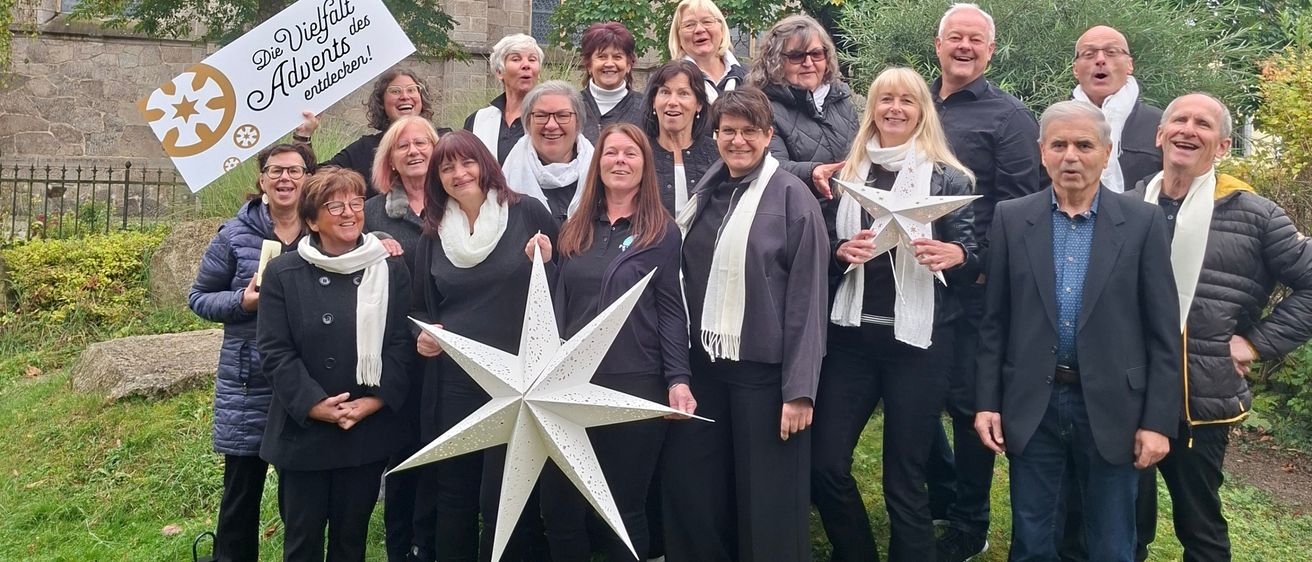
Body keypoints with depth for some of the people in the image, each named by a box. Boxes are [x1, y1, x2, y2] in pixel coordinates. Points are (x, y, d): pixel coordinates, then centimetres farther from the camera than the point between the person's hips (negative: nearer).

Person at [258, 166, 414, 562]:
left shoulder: (392, 271, 3)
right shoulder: (282, 273, -2)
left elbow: (400, 344, -1)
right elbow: (274, 351, -7)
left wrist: (374, 401, -13)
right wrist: (314, 405, -16)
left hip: (369, 432, 1)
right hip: (303, 432, -1)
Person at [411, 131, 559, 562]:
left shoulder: (527, 213, -2)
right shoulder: (433, 234, 10)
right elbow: (420, 308, 17)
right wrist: (424, 334, -2)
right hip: (453, 380, 3)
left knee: (505, 495, 1)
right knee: (454, 491, 11)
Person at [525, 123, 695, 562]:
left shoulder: (662, 232, 2)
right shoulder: (575, 230, 14)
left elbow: (670, 311, -3)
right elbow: (558, 305, 17)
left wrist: (678, 380, -12)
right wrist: (543, 264, 1)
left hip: (636, 384, -4)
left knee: (625, 508, 5)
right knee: (559, 506, 8)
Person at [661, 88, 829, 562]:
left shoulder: (791, 196, -7)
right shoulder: (706, 194, 9)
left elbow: (807, 298, -10)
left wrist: (800, 389, -14)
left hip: (763, 367, -5)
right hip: (704, 362, 5)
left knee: (766, 500, 3)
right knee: (690, 488, 8)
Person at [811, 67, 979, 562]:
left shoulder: (947, 177, 1)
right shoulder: (848, 172, 10)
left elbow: (972, 260, 0)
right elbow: (824, 250, 13)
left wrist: (953, 255, -22)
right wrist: (842, 251, -9)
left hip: (918, 339, -3)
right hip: (852, 334, 3)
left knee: (905, 477, 2)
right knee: (824, 464, 3)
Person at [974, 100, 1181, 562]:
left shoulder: (1143, 223, -2)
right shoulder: (1011, 219, 1)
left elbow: (1164, 333, -2)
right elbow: (994, 322, 3)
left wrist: (1158, 421, -5)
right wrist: (987, 402, 0)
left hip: (1111, 408, -1)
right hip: (1032, 407, 1)